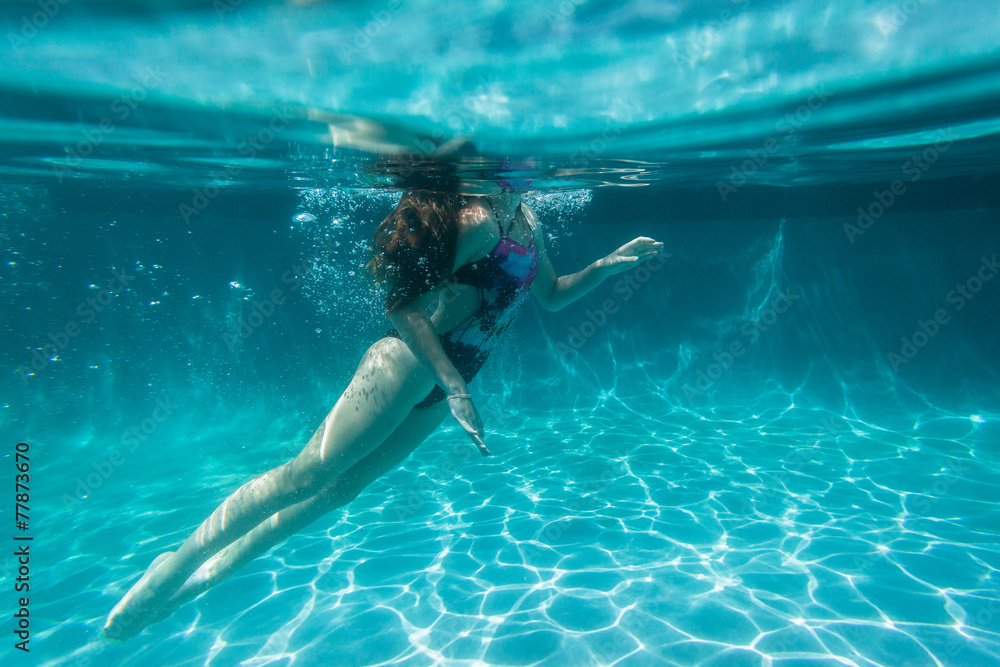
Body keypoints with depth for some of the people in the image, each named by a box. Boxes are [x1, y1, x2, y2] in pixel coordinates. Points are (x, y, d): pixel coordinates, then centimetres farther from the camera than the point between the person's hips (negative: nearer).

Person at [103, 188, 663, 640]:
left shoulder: (529, 222, 15)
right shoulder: (478, 222, -14)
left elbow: (552, 296, 26)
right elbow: (405, 307, -18)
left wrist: (609, 264, 18)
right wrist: (455, 387, -21)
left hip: (446, 379, 8)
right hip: (412, 362, -8)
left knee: (342, 487, 10)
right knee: (309, 471, -7)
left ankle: (209, 573, 26)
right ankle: (174, 566, 14)